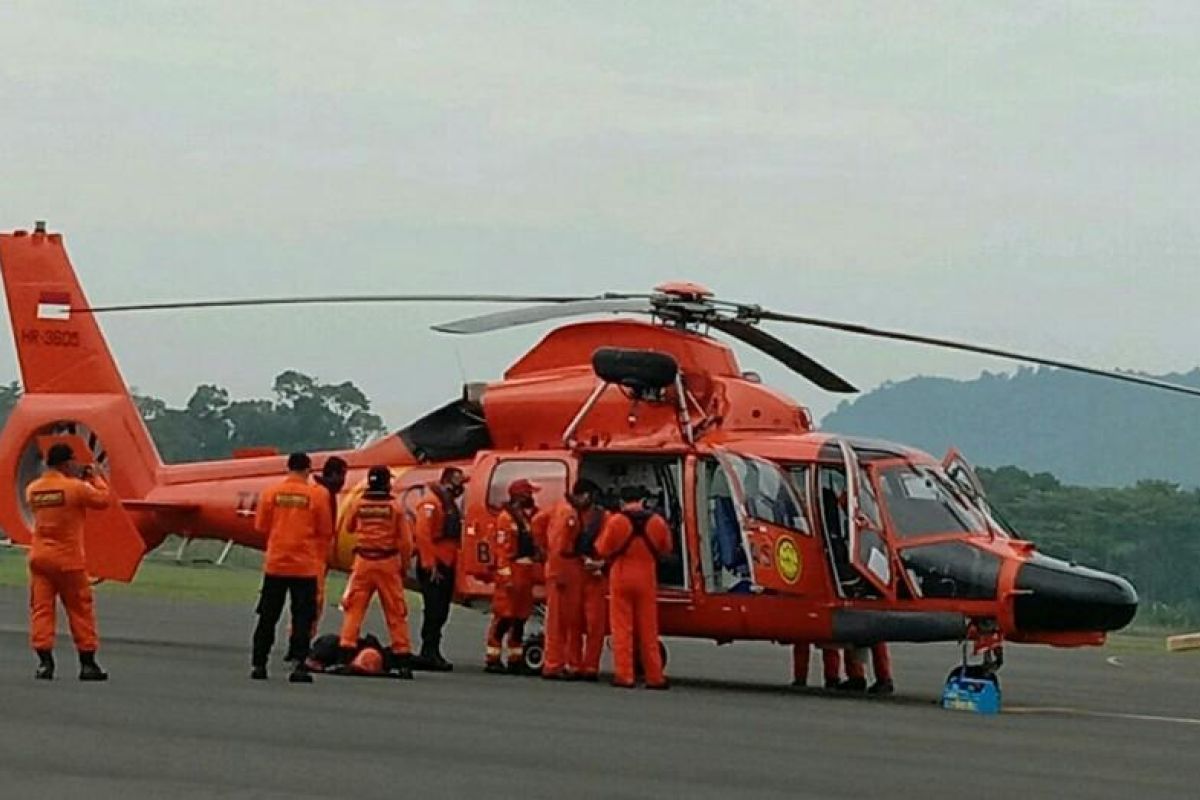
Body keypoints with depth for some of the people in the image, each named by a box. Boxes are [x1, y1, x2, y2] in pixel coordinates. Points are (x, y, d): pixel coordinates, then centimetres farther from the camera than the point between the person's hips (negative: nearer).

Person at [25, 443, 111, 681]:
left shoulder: (33, 489, 2)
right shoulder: (76, 487, -13)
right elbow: (103, 500, -2)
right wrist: (95, 479, 12)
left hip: (40, 557, 4)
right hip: (67, 559, -4)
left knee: (41, 608, 3)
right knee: (80, 610, 6)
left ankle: (45, 662, -5)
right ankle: (87, 663, 10)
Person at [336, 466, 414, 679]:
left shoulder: (358, 504, -2)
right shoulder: (395, 507, -5)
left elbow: (349, 527, 16)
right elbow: (405, 540, -3)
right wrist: (404, 565, 7)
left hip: (363, 561, 1)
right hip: (388, 562, -1)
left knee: (354, 607, 6)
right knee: (396, 611, 5)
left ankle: (346, 652, -3)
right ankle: (402, 658, 5)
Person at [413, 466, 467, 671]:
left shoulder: (450, 504, 20)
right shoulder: (431, 502, -11)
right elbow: (423, 534, -19)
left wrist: (453, 562, 15)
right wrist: (430, 565, -22)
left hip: (446, 565, 9)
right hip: (433, 567, -9)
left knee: (441, 612, 10)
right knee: (434, 610, -11)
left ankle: (431, 653, 15)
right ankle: (429, 653, -11)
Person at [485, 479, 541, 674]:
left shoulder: (528, 516, 18)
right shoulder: (506, 517, -10)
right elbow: (502, 548, -16)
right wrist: (506, 575, -20)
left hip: (526, 572, 9)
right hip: (511, 572, -9)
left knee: (521, 617, 11)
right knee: (504, 616, -9)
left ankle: (516, 659, 17)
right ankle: (492, 659, -7)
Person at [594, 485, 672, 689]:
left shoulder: (615, 521, -11)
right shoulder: (657, 522, -2)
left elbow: (603, 550, -6)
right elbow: (665, 549, 9)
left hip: (621, 578, -2)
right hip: (647, 579, 2)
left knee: (622, 628, 3)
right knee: (648, 630, 9)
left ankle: (624, 675, -1)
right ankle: (654, 676, 10)